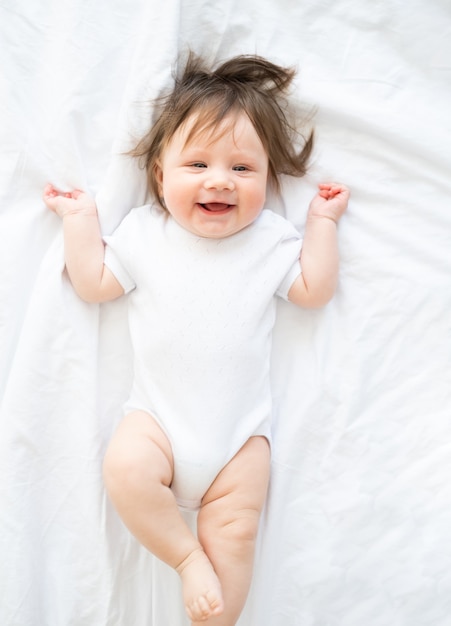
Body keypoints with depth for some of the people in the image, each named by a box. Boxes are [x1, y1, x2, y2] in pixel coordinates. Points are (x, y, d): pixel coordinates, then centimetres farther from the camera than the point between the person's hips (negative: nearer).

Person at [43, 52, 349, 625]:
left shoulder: (270, 236, 2)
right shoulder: (144, 231, 2)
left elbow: (313, 290, 2)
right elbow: (93, 284, 5)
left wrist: (322, 220, 1)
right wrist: (80, 217, 4)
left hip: (241, 427, 0)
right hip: (159, 416, 1)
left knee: (235, 533, -4)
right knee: (125, 467, -26)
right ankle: (188, 556, -2)